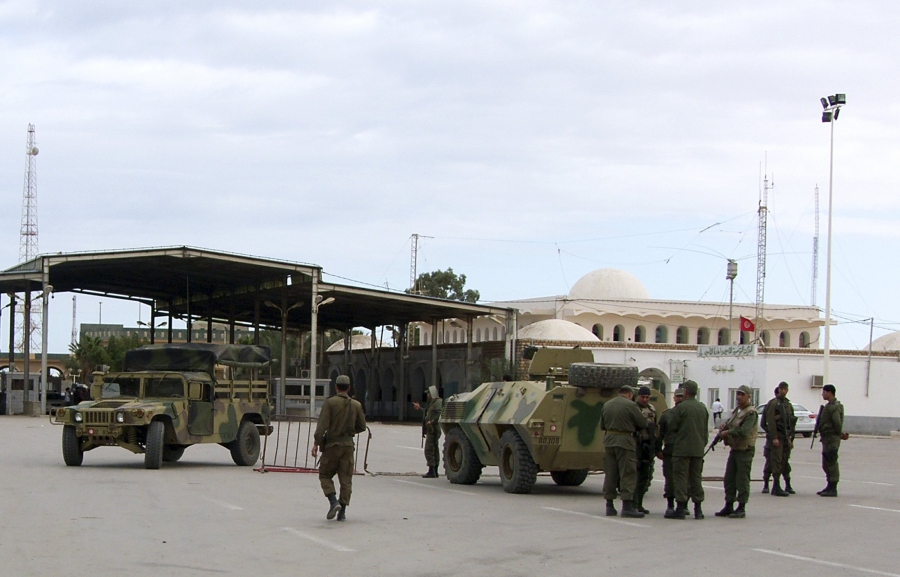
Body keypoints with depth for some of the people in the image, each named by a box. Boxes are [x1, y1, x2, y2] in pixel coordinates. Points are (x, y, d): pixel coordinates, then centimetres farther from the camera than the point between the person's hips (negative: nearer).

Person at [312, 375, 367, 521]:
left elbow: (322, 425, -14)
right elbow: (362, 427, 11)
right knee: (346, 479, 6)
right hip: (348, 445, 3)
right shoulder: (356, 405, 5)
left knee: (325, 475, 10)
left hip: (332, 444, -3)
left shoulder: (330, 402, -7)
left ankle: (333, 502, -11)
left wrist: (316, 443, -13)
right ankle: (342, 511, 2)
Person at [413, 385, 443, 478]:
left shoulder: (438, 402, -13)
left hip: (433, 430, -11)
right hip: (430, 430, 11)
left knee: (429, 450, -13)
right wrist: (420, 408, 37)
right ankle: (435, 471, 17)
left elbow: (440, 414, -25)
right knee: (435, 450, 12)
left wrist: (432, 422, -29)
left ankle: (431, 471, -14)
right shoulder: (432, 402, 19)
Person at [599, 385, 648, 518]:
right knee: (627, 474, -3)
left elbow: (602, 425, 15)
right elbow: (643, 424, -5)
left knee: (610, 474, 10)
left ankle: (609, 506, 12)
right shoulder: (630, 405, -8)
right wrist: (632, 427, 14)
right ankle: (627, 506, -7)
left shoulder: (606, 405, 11)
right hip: (625, 442, -6)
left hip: (609, 441, 6)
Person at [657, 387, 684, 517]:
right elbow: (660, 433, 11)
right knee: (670, 480, 2)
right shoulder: (666, 414, 10)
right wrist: (658, 450, 3)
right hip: (669, 452, 1)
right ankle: (670, 505, 10)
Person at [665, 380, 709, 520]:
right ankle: (698, 509, 10)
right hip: (698, 449, 6)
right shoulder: (703, 408, 8)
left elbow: (672, 426, -7)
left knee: (681, 477, -2)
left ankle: (680, 508, -6)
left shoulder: (681, 407, -12)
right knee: (696, 478, 10)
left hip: (682, 449, -6)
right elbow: (706, 430, 14)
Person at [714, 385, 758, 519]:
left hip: (745, 450, -9)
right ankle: (729, 506, 17)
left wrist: (727, 432, -17)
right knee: (729, 479, 10)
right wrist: (725, 425, 1)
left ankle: (741, 509, 1)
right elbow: (731, 422, 25)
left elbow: (744, 431, -25)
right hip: (734, 449, 9)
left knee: (742, 480, -4)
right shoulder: (737, 411, 14)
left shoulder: (751, 413, -14)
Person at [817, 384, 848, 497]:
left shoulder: (834, 407, -17)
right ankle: (830, 487, 21)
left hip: (832, 439, -11)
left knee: (831, 464, -8)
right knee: (827, 464, 15)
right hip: (827, 439, 11)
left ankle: (833, 489, -6)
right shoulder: (829, 406, 16)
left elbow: (837, 424, -22)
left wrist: (839, 434, -7)